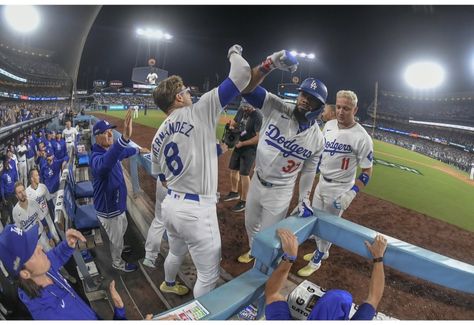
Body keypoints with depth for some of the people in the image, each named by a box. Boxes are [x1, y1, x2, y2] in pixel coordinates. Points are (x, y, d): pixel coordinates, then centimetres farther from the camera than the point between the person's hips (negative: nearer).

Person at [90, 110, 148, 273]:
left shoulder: (111, 150, -4)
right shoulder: (96, 157, -34)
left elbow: (123, 152, 21)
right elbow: (105, 164, -60)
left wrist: (138, 150, 38)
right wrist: (124, 138, -73)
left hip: (118, 204, 9)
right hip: (108, 209, -9)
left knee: (123, 228, 34)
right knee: (116, 238, 16)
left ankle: (117, 247, 63)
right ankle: (117, 262, 44)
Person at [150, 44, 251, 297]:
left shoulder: (158, 137, 8)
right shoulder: (199, 112, -11)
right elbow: (242, 75, -12)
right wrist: (234, 53, 8)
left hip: (170, 205, 9)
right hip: (197, 211, -8)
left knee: (176, 252, 37)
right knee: (208, 274, 12)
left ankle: (169, 284, 65)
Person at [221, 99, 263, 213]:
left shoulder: (257, 116, -21)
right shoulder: (241, 110, 1)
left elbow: (259, 137, -26)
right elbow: (234, 122, 17)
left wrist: (242, 143, -22)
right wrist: (231, 126, -7)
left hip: (250, 149, -8)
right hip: (238, 146, 8)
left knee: (244, 174, -3)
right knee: (233, 169, 18)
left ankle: (243, 201, 12)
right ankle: (234, 192, 40)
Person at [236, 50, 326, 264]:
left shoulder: (317, 138, -11)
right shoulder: (276, 107, -16)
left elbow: (308, 171, 1)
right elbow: (246, 87, -28)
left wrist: (304, 200, 2)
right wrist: (271, 63, -43)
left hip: (280, 192, -2)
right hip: (257, 182, 2)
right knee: (251, 225, 24)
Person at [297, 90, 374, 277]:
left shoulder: (361, 137, -22)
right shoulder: (329, 125, -3)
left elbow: (367, 172, -16)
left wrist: (351, 194, -24)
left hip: (339, 188, -7)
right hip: (321, 181, 7)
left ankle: (316, 261, 30)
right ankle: (321, 251, 45)